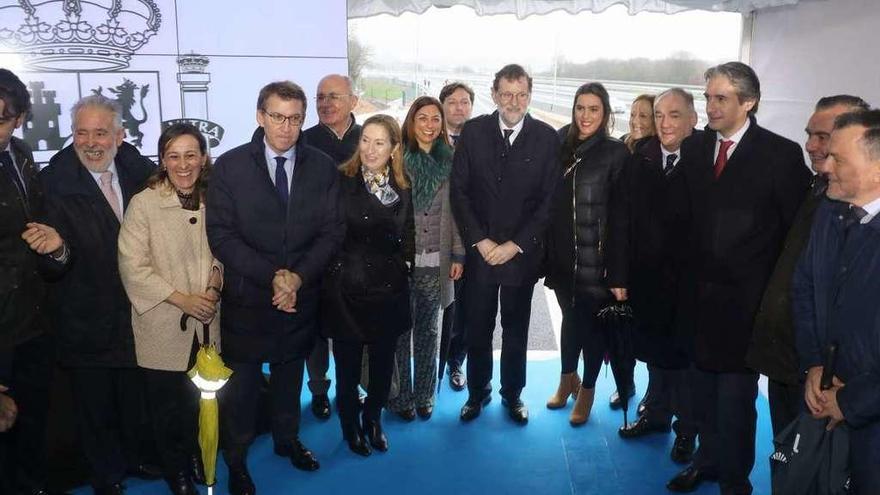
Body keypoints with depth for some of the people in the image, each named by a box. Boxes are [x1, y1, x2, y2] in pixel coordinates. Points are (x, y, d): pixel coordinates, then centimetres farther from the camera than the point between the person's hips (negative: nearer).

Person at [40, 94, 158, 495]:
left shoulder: (139, 170, -5)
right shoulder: (53, 182, -16)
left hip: (136, 312, 4)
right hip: (86, 321, -3)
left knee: (136, 397, 22)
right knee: (94, 405, 15)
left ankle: (134, 456, 47)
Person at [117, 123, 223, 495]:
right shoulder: (143, 203, -11)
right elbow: (133, 268, -14)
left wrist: (214, 285, -6)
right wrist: (182, 299, -17)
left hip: (205, 324, 3)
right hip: (162, 328, -3)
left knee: (199, 401, 14)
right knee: (166, 405, 12)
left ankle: (196, 457, 41)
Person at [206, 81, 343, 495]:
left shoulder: (323, 168, -2)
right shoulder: (229, 166, -8)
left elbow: (332, 232, -3)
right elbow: (221, 236, -12)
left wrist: (297, 277, -16)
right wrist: (271, 276, -20)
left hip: (301, 294, 3)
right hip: (246, 296, -2)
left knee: (290, 373, 20)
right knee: (241, 382, 10)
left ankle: (287, 439, 44)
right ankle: (236, 460, 31)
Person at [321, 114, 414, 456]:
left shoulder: (403, 190, 4)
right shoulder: (341, 182, -8)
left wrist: (403, 269, 4)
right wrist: (331, 272, -9)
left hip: (388, 290, 3)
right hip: (345, 290, -3)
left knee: (382, 363, 15)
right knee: (348, 366, 10)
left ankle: (373, 418, 39)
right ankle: (350, 424, 34)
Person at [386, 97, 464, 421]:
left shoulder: (449, 162, 4)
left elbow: (456, 211, 6)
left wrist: (458, 255, 4)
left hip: (435, 262, 2)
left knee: (428, 330, 13)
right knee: (400, 329, 5)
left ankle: (424, 394, 26)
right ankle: (400, 396, 20)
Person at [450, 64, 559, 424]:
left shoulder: (547, 138, -4)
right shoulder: (473, 131, -2)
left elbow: (549, 200, -4)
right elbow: (458, 191, -2)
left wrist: (516, 244, -10)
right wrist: (479, 240, -9)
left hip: (522, 253, 0)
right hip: (479, 250, 1)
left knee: (516, 328, 13)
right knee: (477, 328, 10)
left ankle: (512, 393, 32)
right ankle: (477, 392, 30)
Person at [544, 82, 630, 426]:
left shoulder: (616, 153, -7)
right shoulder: (561, 146, 5)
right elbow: (549, 200, 7)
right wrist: (548, 251, 3)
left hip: (595, 258, -4)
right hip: (562, 255, 4)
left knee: (591, 321, 8)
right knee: (570, 316, 18)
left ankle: (587, 389, 27)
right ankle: (568, 378, 38)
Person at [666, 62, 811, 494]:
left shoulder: (780, 154, -9)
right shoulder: (694, 148, 5)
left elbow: (797, 227, -7)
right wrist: (689, 264, 6)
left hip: (745, 298, -4)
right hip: (700, 292, 5)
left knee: (736, 391, 6)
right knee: (704, 386, 17)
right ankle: (708, 458, 36)